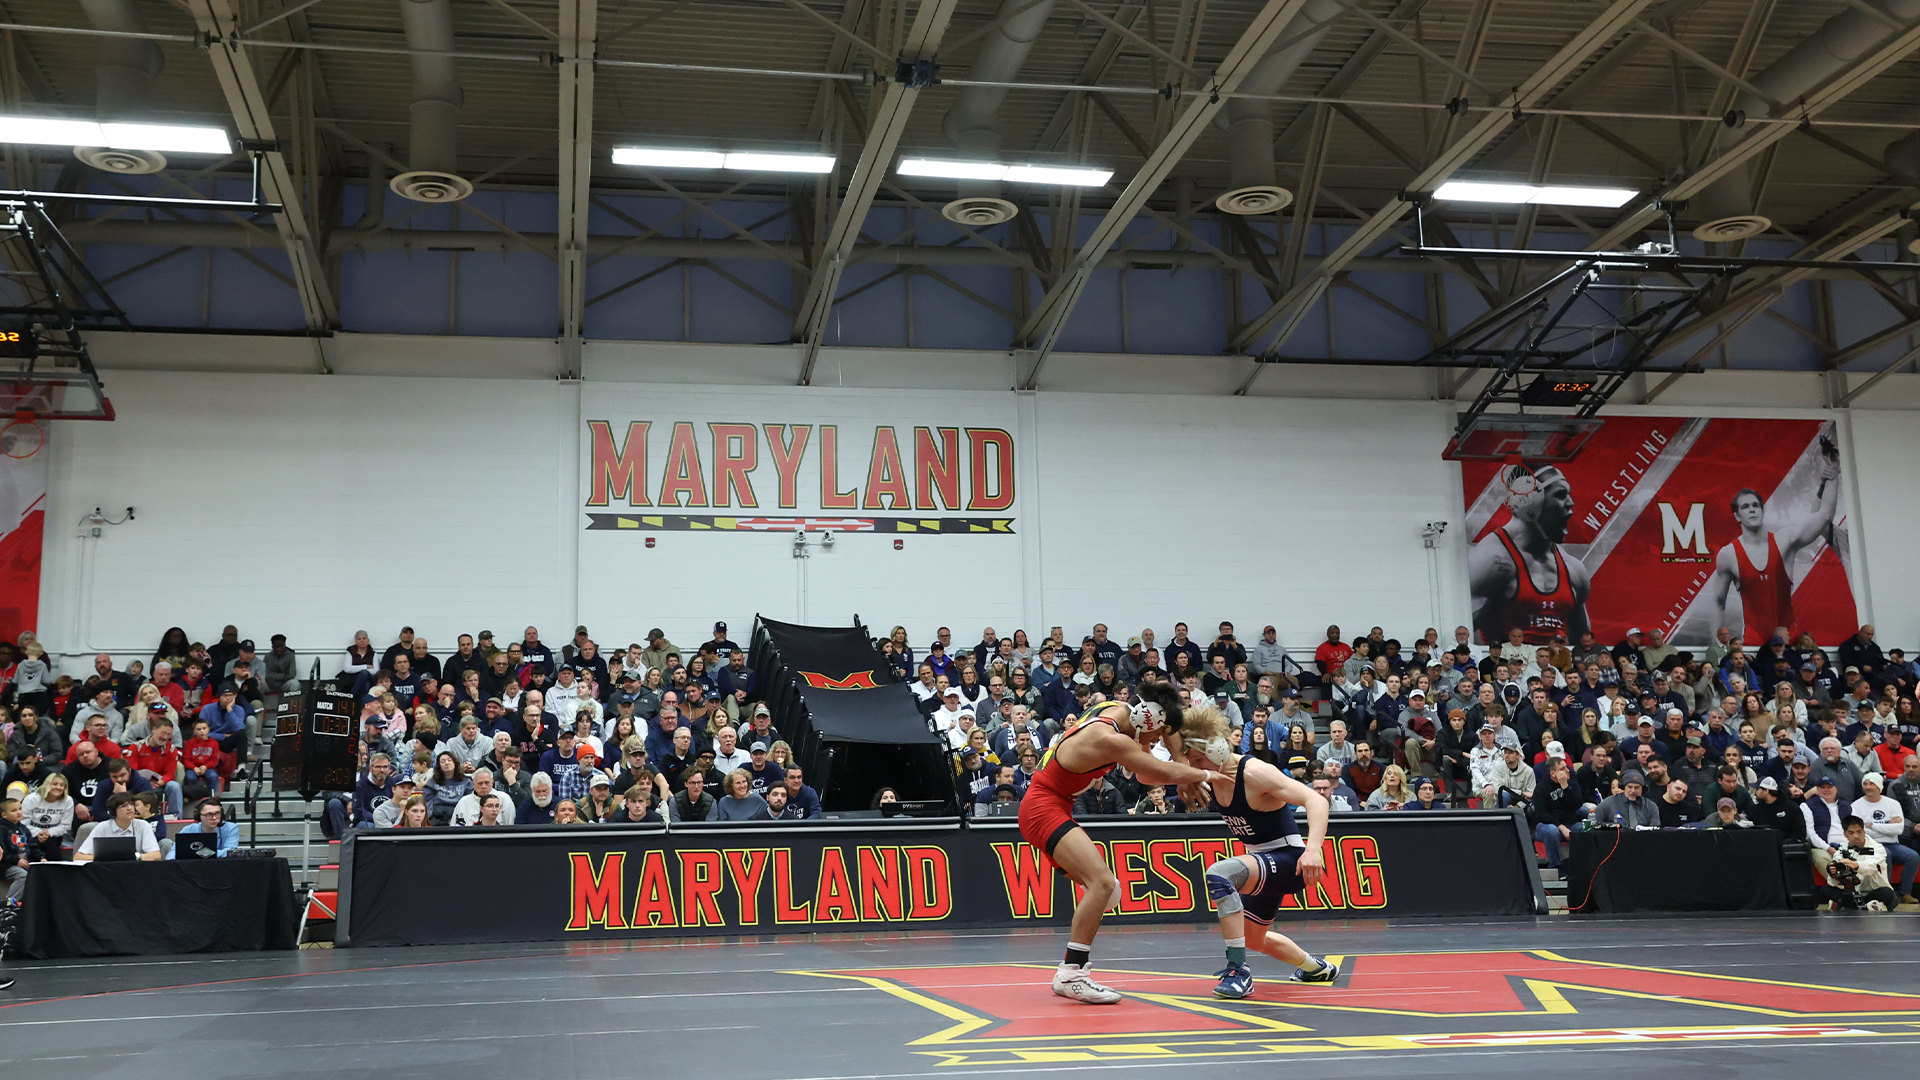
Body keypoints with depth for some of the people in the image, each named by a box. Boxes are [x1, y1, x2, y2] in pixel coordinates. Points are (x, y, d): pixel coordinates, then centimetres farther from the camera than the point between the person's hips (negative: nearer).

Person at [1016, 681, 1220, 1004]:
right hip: (1043, 807, -10)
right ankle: (1071, 974, -21)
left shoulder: (1120, 710, 2)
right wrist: (1206, 775, -2)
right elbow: (1169, 773, -19)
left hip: (1054, 808, 10)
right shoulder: (1110, 739, -25)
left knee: (1103, 888, 12)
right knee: (1102, 882, -23)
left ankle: (1071, 973, 12)